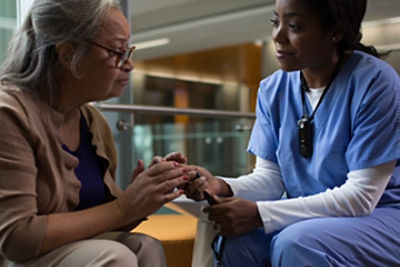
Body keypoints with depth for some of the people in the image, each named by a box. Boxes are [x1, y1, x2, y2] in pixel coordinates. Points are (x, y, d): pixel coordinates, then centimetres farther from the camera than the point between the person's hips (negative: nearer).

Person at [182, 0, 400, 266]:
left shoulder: (375, 82, -17)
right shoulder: (273, 89, 0)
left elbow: (361, 196, -20)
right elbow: (271, 176, 0)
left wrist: (259, 214, -25)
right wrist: (223, 187, -23)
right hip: (305, 215, 5)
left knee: (295, 243, -31)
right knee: (234, 240, -21)